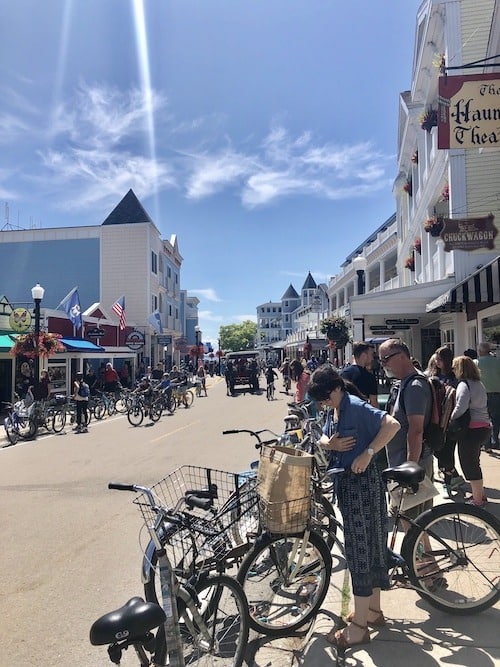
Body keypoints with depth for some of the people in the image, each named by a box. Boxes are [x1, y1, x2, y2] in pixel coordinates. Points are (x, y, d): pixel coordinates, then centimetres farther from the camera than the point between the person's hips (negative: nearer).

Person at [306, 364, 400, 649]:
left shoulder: (356, 406, -20)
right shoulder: (334, 410, 7)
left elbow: (393, 425, -27)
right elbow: (325, 438, 13)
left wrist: (367, 453, -27)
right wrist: (331, 443, -10)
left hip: (363, 483, -9)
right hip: (346, 482, 9)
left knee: (361, 548, 0)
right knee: (368, 545, 19)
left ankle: (359, 627, 14)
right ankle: (374, 610, 35)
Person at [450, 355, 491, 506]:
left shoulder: (464, 385, -14)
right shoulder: (478, 383, 13)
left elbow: (460, 408, -25)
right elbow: (480, 406, 13)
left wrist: (450, 420, -11)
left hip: (471, 430, -9)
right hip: (484, 427, 9)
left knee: (469, 465, 2)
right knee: (473, 463, 20)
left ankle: (477, 500, 11)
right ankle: (480, 495, 31)